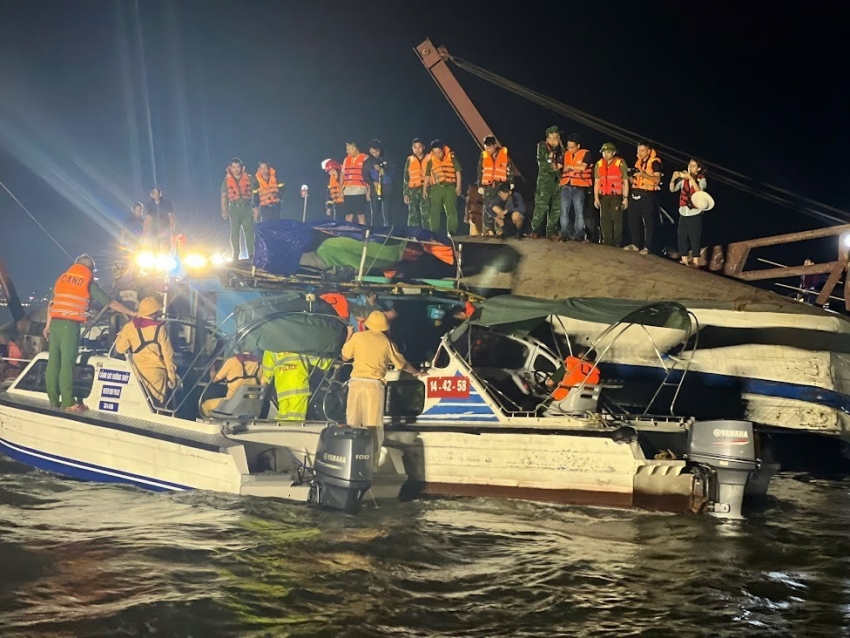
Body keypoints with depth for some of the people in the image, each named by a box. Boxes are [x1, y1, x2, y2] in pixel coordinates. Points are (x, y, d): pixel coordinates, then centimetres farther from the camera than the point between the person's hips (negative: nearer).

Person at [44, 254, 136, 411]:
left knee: (53, 361, 6)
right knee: (67, 363, -6)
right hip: (70, 325, -5)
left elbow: (51, 303, 14)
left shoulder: (62, 278, 16)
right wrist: (132, 313, 7)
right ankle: (68, 403, -7)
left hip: (55, 323, 5)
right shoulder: (89, 283, 2)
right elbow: (111, 303, 2)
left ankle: (53, 400, 9)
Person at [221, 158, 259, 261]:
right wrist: (224, 211, -1)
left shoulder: (248, 179, 6)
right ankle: (235, 255, 8)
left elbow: (253, 194, 7)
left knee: (249, 231, -5)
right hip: (234, 208, 0)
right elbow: (224, 196, 7)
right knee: (235, 232, 3)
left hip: (247, 208, 0)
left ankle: (251, 255, -3)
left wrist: (255, 208, 0)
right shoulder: (227, 180, 7)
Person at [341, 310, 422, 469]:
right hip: (374, 385, -1)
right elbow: (401, 364, 16)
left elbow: (345, 357, 14)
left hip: (356, 382, 1)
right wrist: (416, 373, 35)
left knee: (352, 423, 7)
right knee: (374, 426, 1)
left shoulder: (357, 337, 4)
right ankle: (372, 463, 0)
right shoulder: (386, 342, 5)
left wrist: (349, 337, 28)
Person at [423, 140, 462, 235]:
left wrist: (458, 186, 0)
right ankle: (434, 233, 7)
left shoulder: (451, 158, 0)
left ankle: (451, 232, 0)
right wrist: (424, 189, 8)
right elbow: (427, 175, 11)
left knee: (451, 210, -2)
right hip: (436, 188, 1)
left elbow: (457, 171, 5)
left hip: (450, 187, -1)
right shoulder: (430, 161, 3)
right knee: (435, 212, 2)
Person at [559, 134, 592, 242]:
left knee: (579, 212, -3)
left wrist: (569, 167, -2)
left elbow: (583, 167, -13)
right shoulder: (566, 154, 15)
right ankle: (564, 234, 6)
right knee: (564, 211, 2)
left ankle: (579, 235, 0)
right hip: (565, 186, 5)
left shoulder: (585, 153, -1)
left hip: (578, 187, -5)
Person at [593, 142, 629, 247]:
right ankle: (607, 242, 13)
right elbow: (596, 182, 14)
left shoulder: (620, 164, -3)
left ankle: (617, 243, -3)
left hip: (616, 196, -5)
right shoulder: (599, 164, 10)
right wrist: (596, 198, 8)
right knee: (604, 219, 6)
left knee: (617, 219, -7)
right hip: (604, 196, 5)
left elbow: (625, 182, -3)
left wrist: (625, 198, -8)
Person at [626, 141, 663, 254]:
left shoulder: (655, 162, -6)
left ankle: (647, 247, -1)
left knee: (648, 221, -3)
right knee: (633, 220, 8)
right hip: (636, 193, 8)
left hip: (648, 195, -8)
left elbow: (657, 179, -16)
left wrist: (643, 174, -23)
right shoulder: (638, 162, 16)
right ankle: (636, 244, 17)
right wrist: (631, 175, 1)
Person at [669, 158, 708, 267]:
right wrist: (673, 179, -18)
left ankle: (695, 263, -2)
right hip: (683, 213, 4)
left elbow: (699, 190, -21)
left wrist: (691, 178, -29)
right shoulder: (683, 179, 8)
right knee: (682, 238, 5)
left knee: (695, 238, -4)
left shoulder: (701, 180, -2)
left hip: (695, 214, -4)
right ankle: (685, 262, 13)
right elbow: (672, 189, 0)